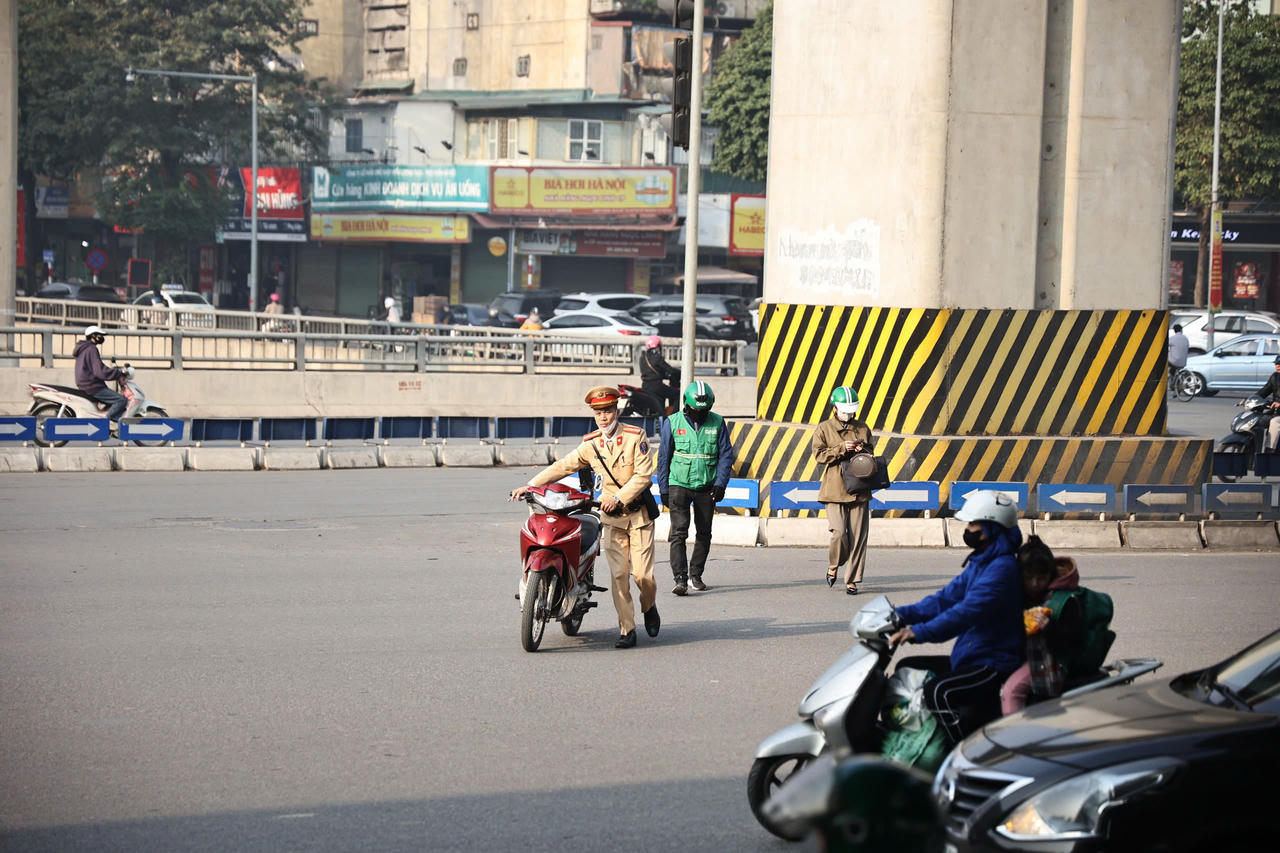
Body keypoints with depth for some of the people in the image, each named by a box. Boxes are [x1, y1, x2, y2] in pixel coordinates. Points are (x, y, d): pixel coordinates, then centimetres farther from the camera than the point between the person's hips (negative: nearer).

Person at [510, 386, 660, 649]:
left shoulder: (635, 437, -8)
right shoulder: (591, 445, 4)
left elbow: (644, 475, -13)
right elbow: (562, 466, 8)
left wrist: (618, 498, -19)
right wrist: (530, 485, 1)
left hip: (638, 513, -3)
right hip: (612, 517, 3)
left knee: (642, 573, -7)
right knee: (618, 574, -5)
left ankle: (649, 606, 25)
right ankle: (626, 630, 0)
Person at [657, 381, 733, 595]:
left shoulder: (717, 423, 2)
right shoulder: (673, 423, -1)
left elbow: (726, 455, 3)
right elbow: (663, 457, 3)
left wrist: (720, 483, -9)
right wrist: (663, 489, 1)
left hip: (706, 488, 2)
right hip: (679, 486, -2)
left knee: (704, 534, 10)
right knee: (679, 533, -14)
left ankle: (695, 576, 24)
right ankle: (680, 579, -20)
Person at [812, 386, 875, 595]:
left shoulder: (862, 429, 14)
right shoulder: (824, 429, 5)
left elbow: (872, 455, 20)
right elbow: (819, 454, -5)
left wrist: (862, 451, -2)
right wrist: (842, 449, -15)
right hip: (834, 490, -3)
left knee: (858, 536, -2)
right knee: (839, 533, -15)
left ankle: (852, 581, 5)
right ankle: (833, 566, 14)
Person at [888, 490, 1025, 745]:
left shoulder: (1003, 569, -19)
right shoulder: (979, 563, 14)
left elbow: (967, 611, -30)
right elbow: (947, 599, 14)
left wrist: (919, 632, -36)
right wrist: (901, 615, 3)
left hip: (995, 665, -11)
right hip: (968, 658, 11)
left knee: (938, 692, -31)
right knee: (906, 669, 16)